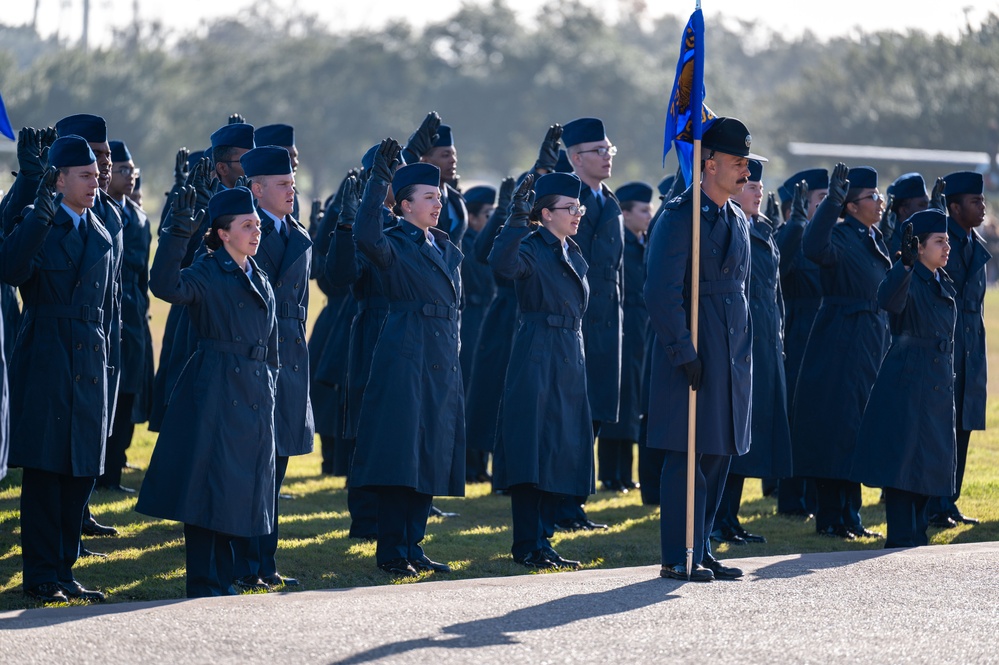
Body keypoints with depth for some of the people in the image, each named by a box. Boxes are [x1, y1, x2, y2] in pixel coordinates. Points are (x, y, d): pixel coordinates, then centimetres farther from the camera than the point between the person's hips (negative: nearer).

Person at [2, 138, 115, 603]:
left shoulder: (101, 238, 15)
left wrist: (103, 363, 15)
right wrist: (41, 215, -32)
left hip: (89, 366, 6)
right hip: (44, 364, -6)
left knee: (81, 473, 6)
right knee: (43, 473, -4)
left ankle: (63, 569, 14)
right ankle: (41, 576, -1)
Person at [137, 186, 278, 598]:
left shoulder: (259, 280, 16)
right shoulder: (207, 274, -7)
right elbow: (166, 286, -29)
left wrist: (268, 387, 15)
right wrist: (178, 234, -35)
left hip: (253, 401, 7)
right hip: (214, 394, -7)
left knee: (238, 493, 10)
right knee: (209, 490, -5)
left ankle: (221, 584, 18)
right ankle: (203, 589, 0)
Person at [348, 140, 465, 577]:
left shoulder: (445, 247, 17)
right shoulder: (394, 245, -6)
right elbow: (366, 235, -29)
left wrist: (453, 356, 18)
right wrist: (378, 181, -29)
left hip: (442, 363, 8)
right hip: (405, 358, -8)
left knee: (432, 456, 9)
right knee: (401, 455, -7)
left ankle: (413, 546, 15)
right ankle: (391, 553, -4)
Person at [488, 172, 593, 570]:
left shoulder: (572, 255, 16)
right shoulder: (531, 247, -8)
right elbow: (501, 265, -31)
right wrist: (516, 219, -37)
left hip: (569, 363, 8)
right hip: (537, 359, -8)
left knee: (561, 454, 8)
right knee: (534, 451, -7)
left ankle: (543, 541, 14)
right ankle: (526, 547, -4)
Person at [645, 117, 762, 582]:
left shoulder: (738, 220, 15)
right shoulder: (680, 217, -12)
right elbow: (661, 294, -17)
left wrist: (742, 350, 16)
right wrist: (685, 355, -19)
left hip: (730, 354, 8)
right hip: (693, 355, -8)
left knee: (719, 454, 10)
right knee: (688, 456, -6)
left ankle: (700, 550, 16)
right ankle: (678, 558, -1)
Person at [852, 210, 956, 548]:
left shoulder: (944, 285, 14)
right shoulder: (909, 280, -10)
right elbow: (888, 301, -35)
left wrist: (950, 381, 21)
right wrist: (906, 264, -49)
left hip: (938, 389, 8)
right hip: (906, 384, -8)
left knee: (929, 463, 11)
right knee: (903, 460, -7)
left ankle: (916, 535, 19)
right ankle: (901, 538, -4)